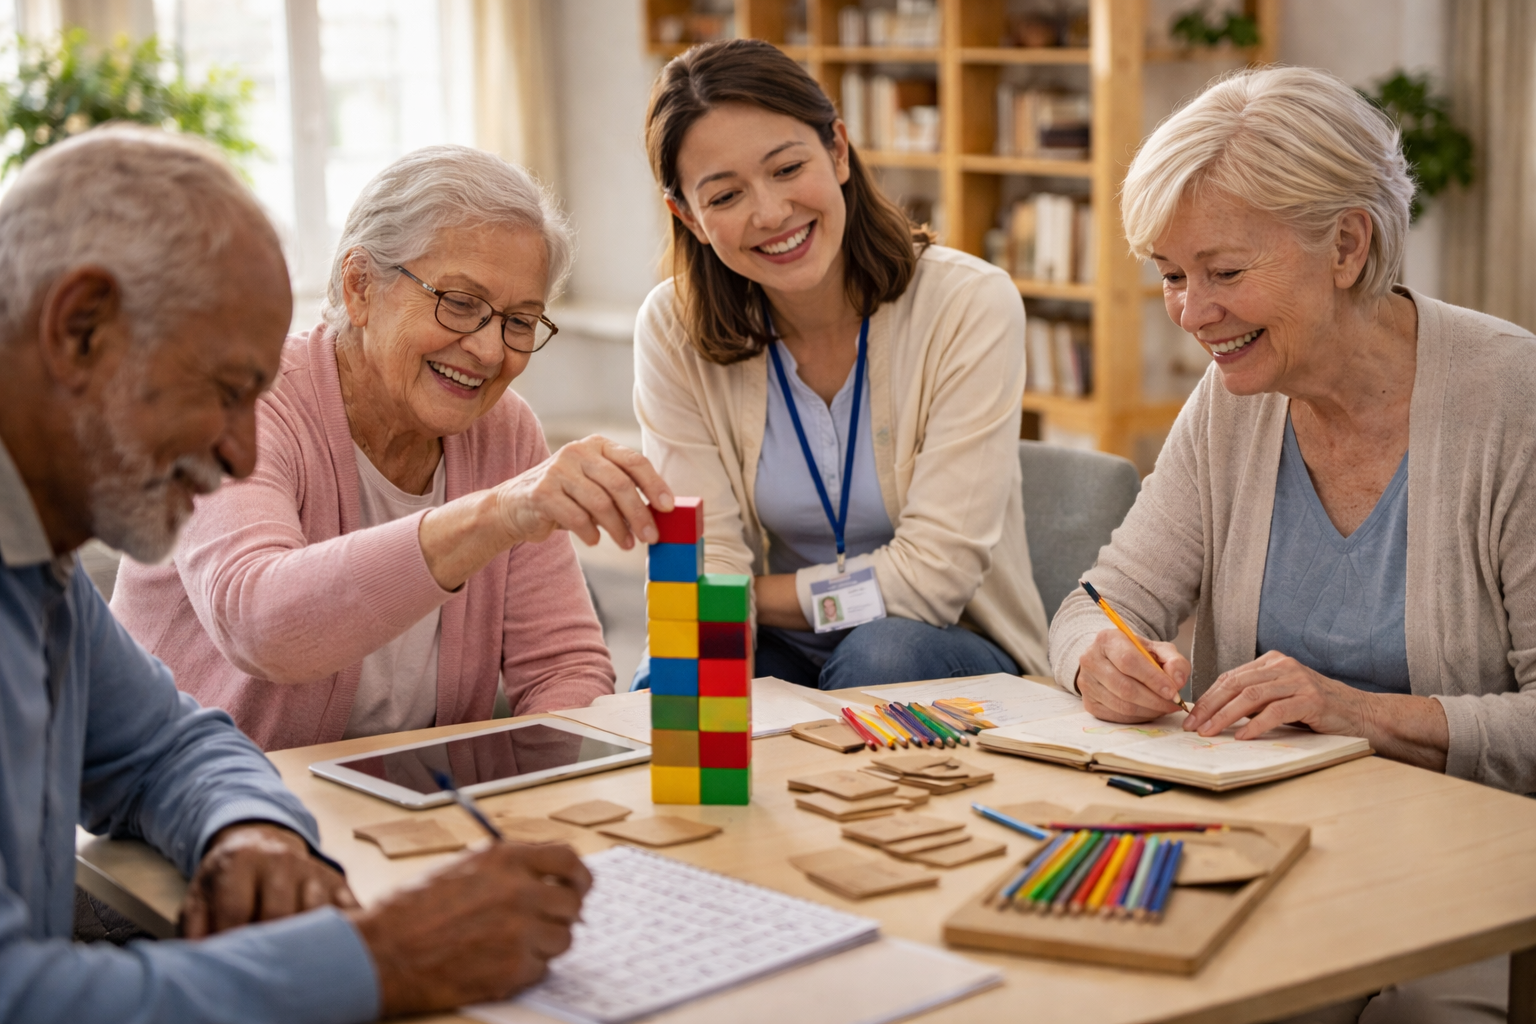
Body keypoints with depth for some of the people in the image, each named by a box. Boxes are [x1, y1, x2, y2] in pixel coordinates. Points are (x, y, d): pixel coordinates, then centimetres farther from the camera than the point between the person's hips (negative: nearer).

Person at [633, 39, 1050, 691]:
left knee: (880, 656, -35)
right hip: (777, 653, 1)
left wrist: (760, 594, -10)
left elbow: (932, 576, -19)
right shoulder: (673, 331, -7)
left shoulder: (971, 306, -16)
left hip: (953, 651, -1)